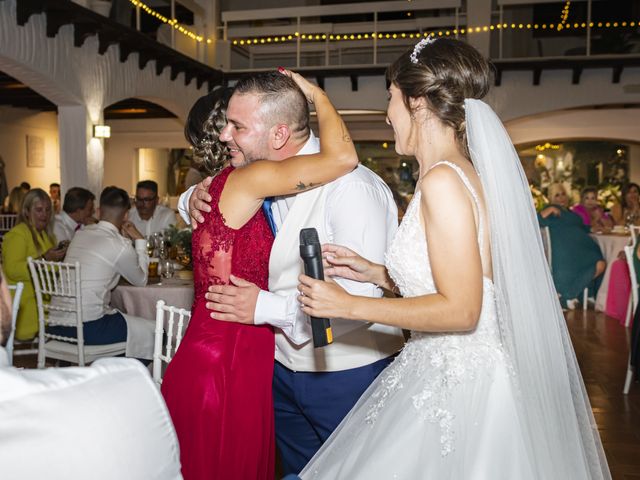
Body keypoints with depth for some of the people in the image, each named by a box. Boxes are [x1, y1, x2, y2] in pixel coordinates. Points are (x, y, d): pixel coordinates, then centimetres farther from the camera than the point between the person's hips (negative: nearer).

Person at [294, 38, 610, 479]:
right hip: (448, 373, 9)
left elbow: (459, 310, -21)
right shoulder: (464, 171, 8)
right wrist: (376, 273, 9)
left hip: (457, 388, -9)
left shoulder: (443, 181, -20)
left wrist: (347, 306, -16)